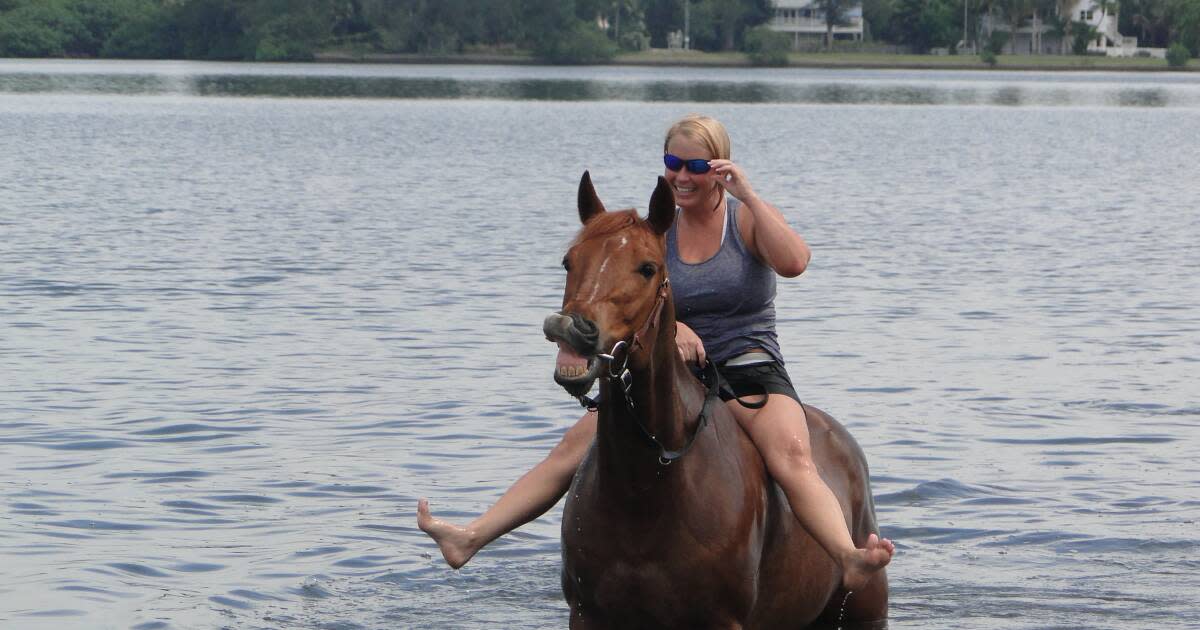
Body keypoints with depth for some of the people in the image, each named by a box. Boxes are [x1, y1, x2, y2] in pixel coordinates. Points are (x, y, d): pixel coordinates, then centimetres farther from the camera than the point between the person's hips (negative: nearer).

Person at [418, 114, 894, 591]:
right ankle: (471, 538, -10)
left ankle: (850, 560, -53)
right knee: (576, 446, -8)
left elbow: (793, 263, -21)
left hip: (751, 369, -4)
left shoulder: (748, 219, 0)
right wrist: (671, 327, -22)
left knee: (793, 458, -32)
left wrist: (749, 195, -22)